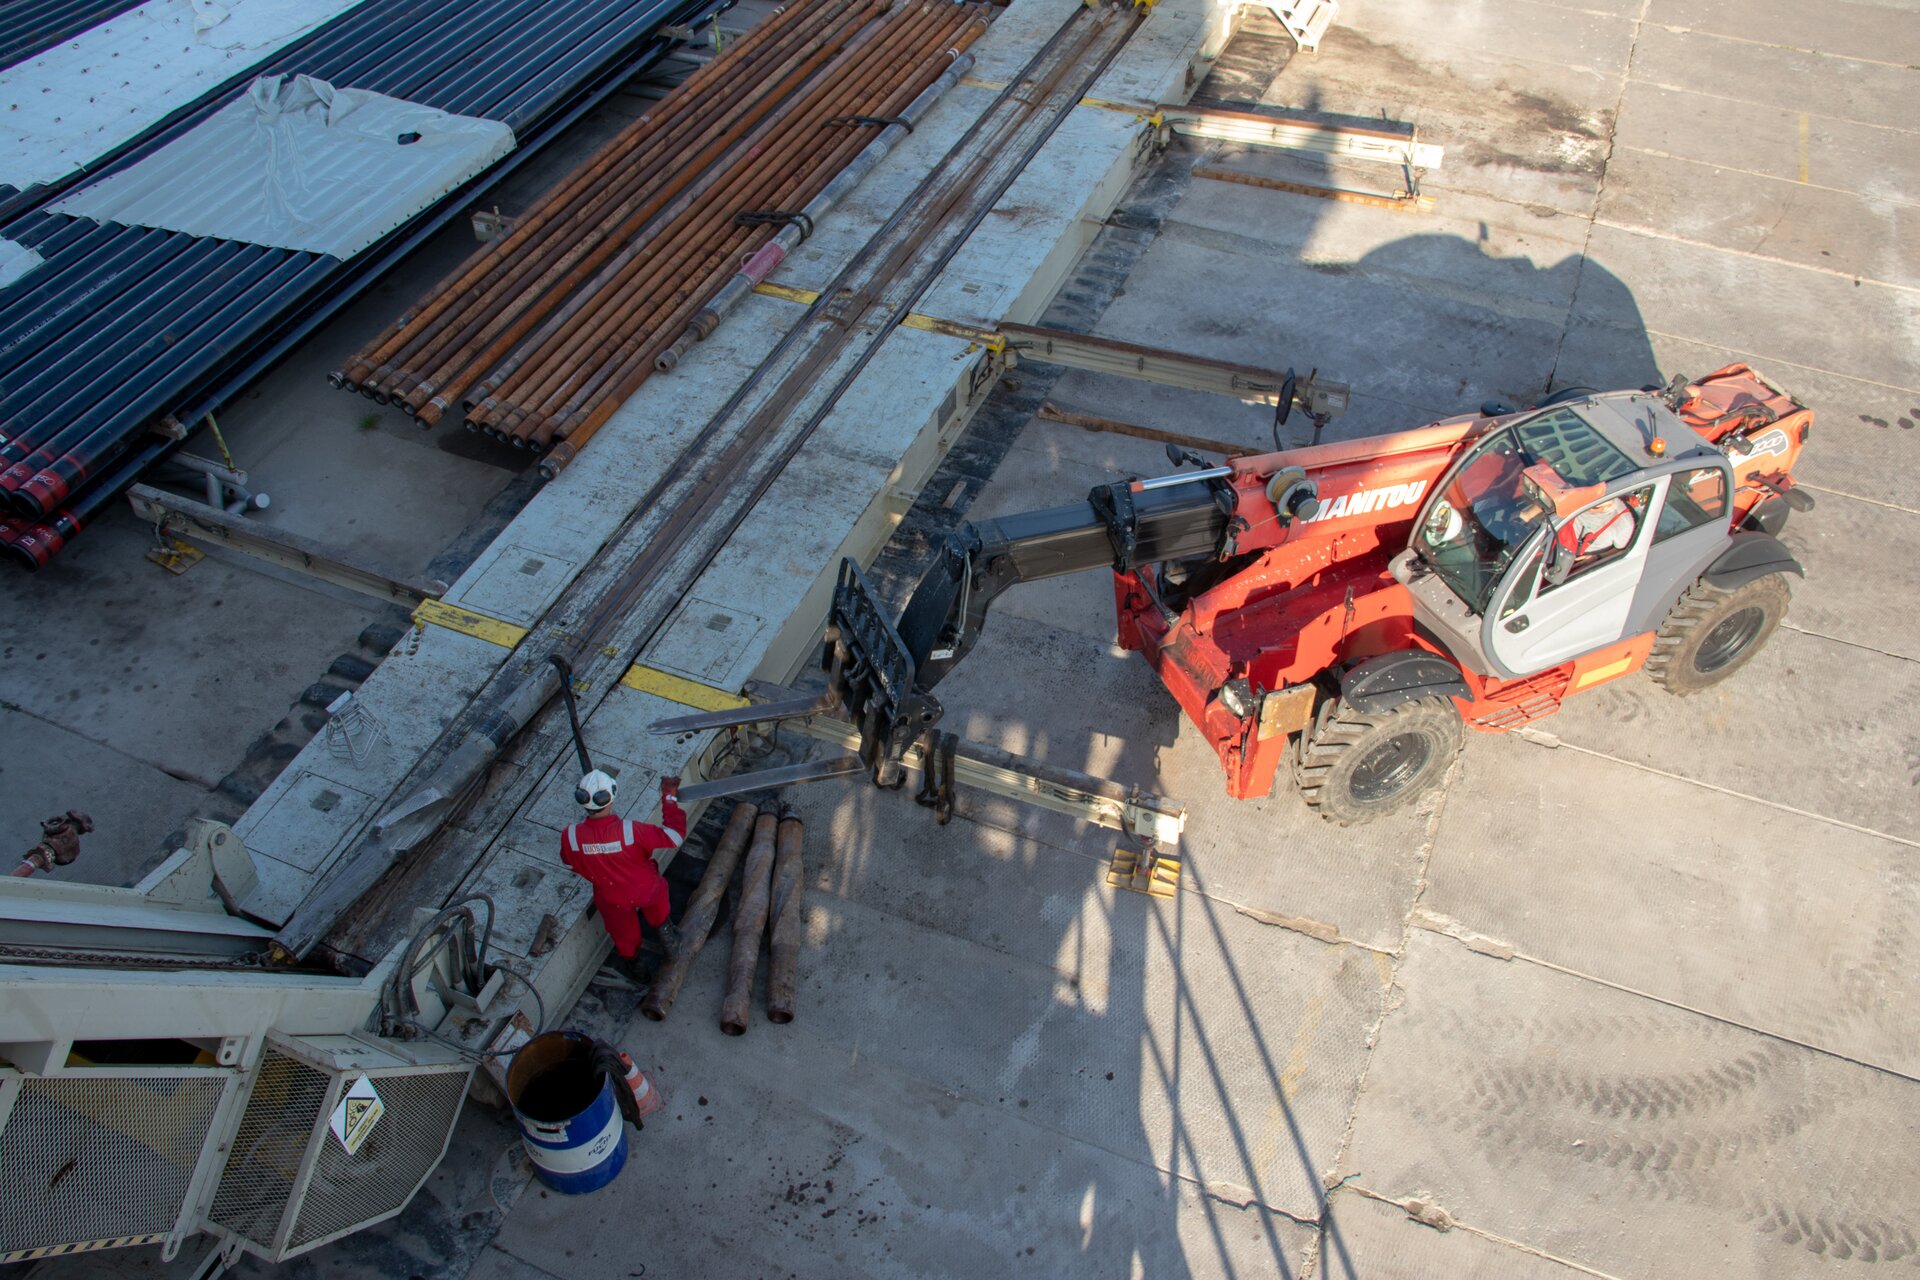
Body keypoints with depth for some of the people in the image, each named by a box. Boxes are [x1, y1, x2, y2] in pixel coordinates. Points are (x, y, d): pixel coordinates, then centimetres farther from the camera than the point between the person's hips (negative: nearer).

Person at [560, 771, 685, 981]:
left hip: (613, 901, 2)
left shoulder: (571, 837, -33)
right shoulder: (631, 831, -42)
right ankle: (669, 940, 61)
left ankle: (631, 963, 61)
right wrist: (670, 798, -22)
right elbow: (675, 835, -30)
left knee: (624, 935, 33)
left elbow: (569, 861, -8)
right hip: (647, 891, -2)